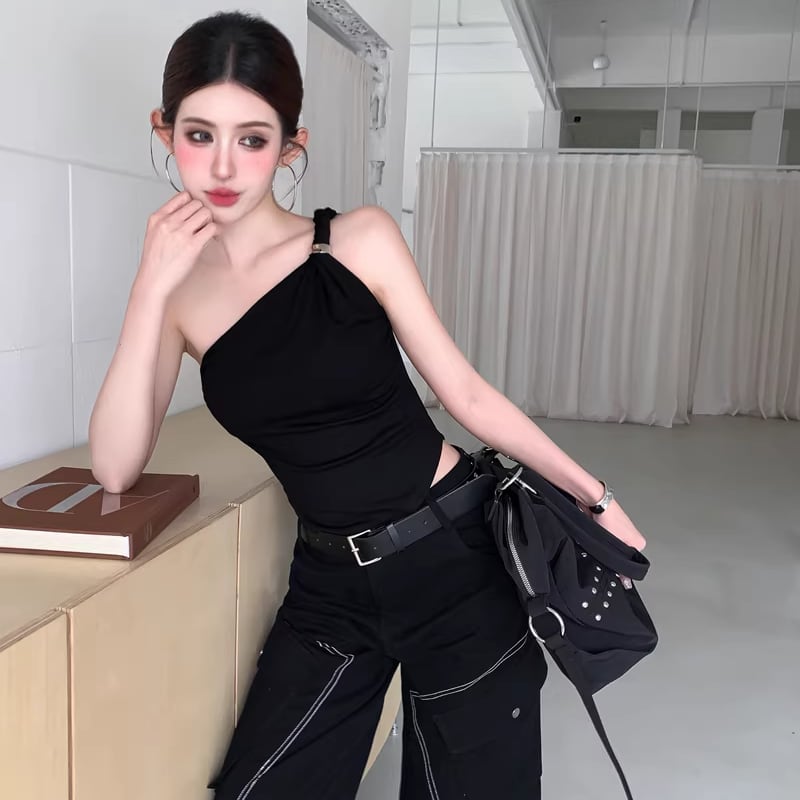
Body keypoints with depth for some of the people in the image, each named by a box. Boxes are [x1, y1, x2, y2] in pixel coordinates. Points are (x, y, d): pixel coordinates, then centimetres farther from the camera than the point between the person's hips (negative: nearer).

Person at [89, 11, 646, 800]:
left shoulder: (360, 240, -10)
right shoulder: (177, 288, -2)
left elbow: (465, 393, -4)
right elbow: (115, 469, -10)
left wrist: (591, 493, 0)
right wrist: (151, 289, -18)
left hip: (452, 558, -2)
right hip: (330, 583, 3)